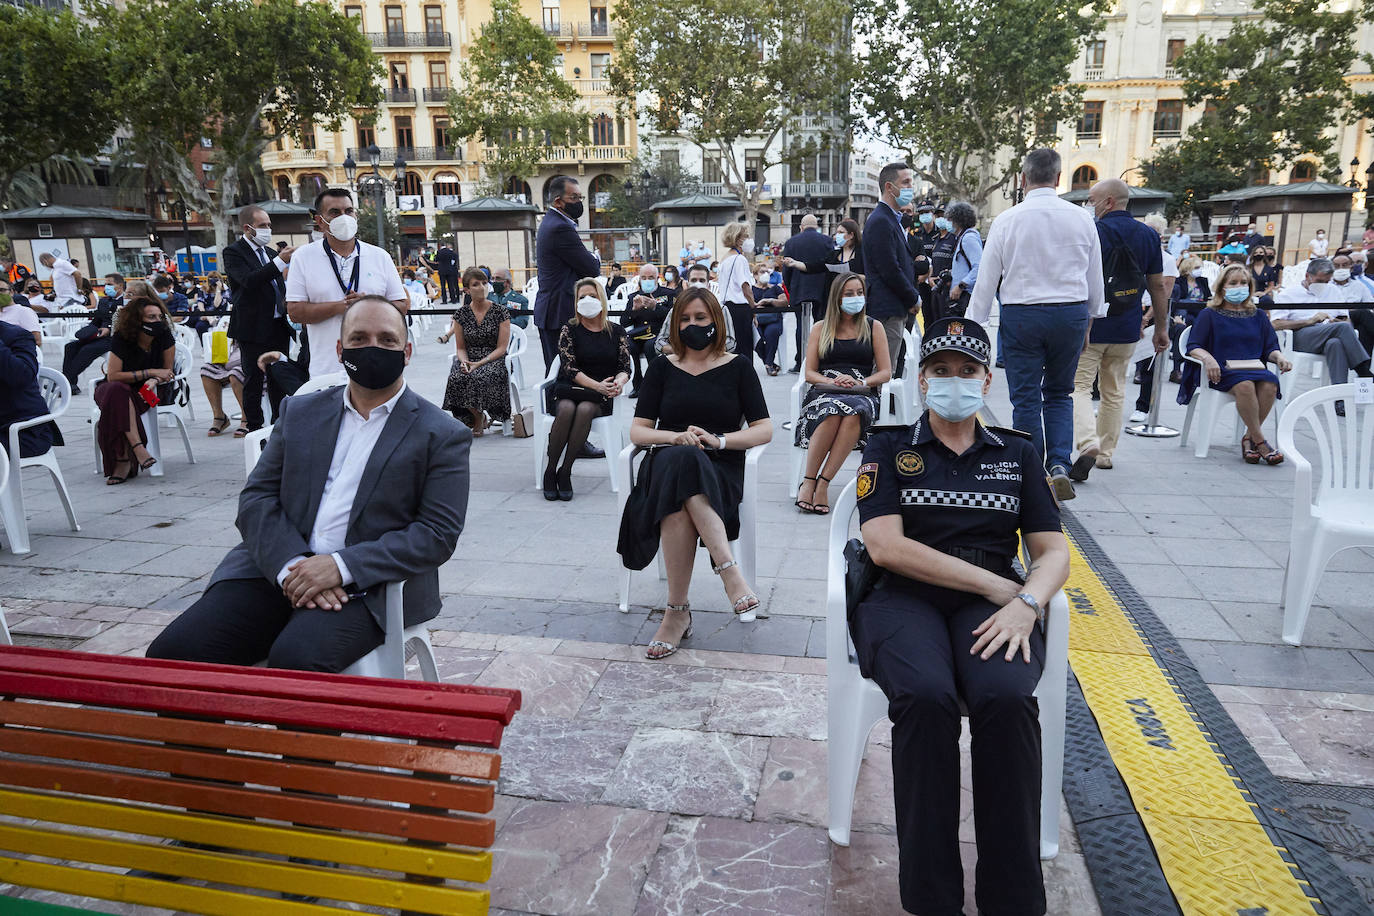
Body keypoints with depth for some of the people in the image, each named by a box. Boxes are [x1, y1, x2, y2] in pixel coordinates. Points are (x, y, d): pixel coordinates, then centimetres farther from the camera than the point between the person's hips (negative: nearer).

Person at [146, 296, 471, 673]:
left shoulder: (443, 436, 3)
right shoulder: (300, 412, 17)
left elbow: (438, 533, -6)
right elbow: (256, 499, 8)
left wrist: (342, 566, -17)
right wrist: (291, 565, -12)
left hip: (367, 584, -4)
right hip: (277, 568, 4)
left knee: (295, 660, -31)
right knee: (172, 653, -14)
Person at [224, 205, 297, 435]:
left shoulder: (271, 252, 16)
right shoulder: (234, 252, -6)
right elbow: (248, 280, -23)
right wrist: (280, 262, -28)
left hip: (278, 326, 7)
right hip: (253, 328, -7)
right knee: (253, 381, 1)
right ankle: (253, 428, 8)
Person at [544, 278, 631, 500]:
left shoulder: (617, 331, 12)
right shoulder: (570, 330, 6)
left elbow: (625, 367, 8)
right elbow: (569, 367, -5)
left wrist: (619, 382, -17)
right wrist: (597, 385, -19)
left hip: (601, 397, 1)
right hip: (568, 390, -1)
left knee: (585, 409, -34)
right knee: (567, 409, -35)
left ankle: (564, 472, -24)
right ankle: (550, 471, -21)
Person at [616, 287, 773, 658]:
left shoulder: (738, 367, 13)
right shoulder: (662, 369, 17)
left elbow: (764, 430, 5)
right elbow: (637, 432, 9)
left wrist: (718, 440, -12)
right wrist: (676, 437, -11)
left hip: (720, 469, -1)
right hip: (667, 463, 1)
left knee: (677, 504, -37)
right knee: (680, 459, -38)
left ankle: (678, 611, -38)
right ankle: (729, 571, -40)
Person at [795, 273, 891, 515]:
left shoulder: (874, 327, 16)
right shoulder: (821, 329, 17)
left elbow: (885, 373, 9)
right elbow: (809, 373, 11)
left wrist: (860, 382, -10)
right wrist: (831, 381, -9)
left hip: (862, 396, 0)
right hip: (824, 393, 0)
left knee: (854, 413, -37)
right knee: (833, 411, -37)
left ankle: (823, 483, -34)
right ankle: (808, 482, -30)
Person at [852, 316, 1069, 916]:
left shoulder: (1019, 454, 19)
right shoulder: (889, 449, 11)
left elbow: (1053, 552, 10)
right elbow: (885, 546, -4)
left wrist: (1027, 603, -14)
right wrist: (997, 584, -8)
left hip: (994, 607, 2)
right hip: (905, 600, -1)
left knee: (1006, 697, -32)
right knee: (927, 696, -34)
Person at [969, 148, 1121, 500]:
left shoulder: (1007, 220, -5)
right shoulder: (1081, 218, 2)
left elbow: (986, 280, -3)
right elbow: (1095, 280, 10)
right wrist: (1087, 319, 25)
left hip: (1021, 315, -2)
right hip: (1071, 313, 2)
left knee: (1026, 399, 5)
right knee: (1059, 394, 17)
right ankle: (1059, 465, 1)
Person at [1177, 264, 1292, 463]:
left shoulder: (1258, 316, 23)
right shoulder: (1210, 315, 12)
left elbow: (1270, 348, 20)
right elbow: (1193, 347, 1)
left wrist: (1279, 357, -4)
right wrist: (1208, 358, -20)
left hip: (1254, 368, 4)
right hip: (1222, 372, -3)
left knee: (1270, 384, -32)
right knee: (1245, 385, -36)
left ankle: (1249, 438, -19)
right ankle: (1260, 442, -27)